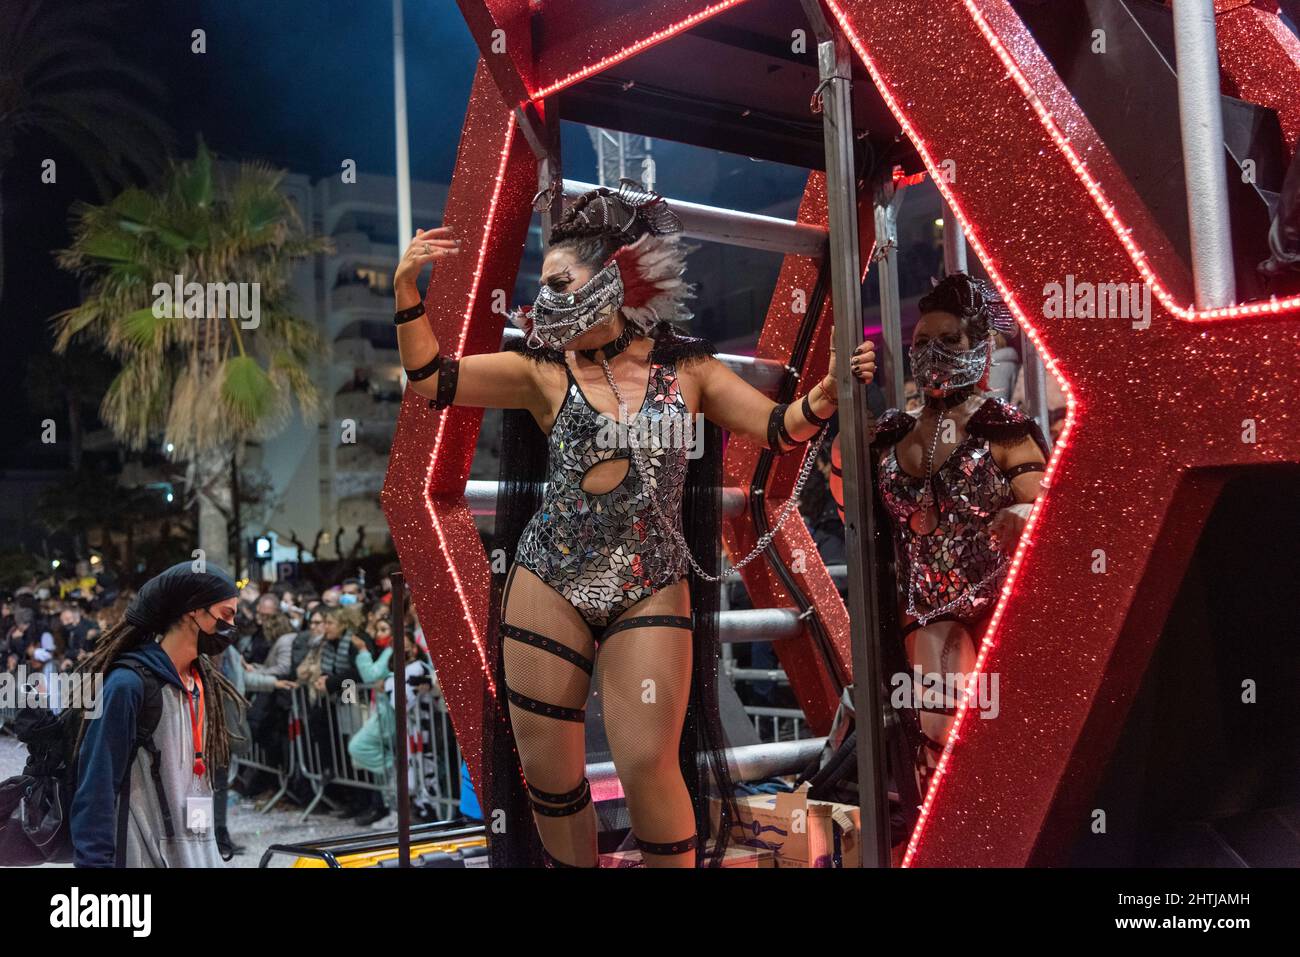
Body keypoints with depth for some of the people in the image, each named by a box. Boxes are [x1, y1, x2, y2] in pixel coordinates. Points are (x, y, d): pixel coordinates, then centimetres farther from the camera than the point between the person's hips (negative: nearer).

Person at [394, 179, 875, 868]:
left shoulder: (687, 370, 3)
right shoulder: (544, 371, 3)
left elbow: (778, 428, 4)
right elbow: (431, 379, 0)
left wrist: (823, 395, -17)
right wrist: (407, 287, -13)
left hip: (652, 590, -1)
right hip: (550, 582, 1)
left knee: (649, 765, -5)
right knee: (548, 772, 7)